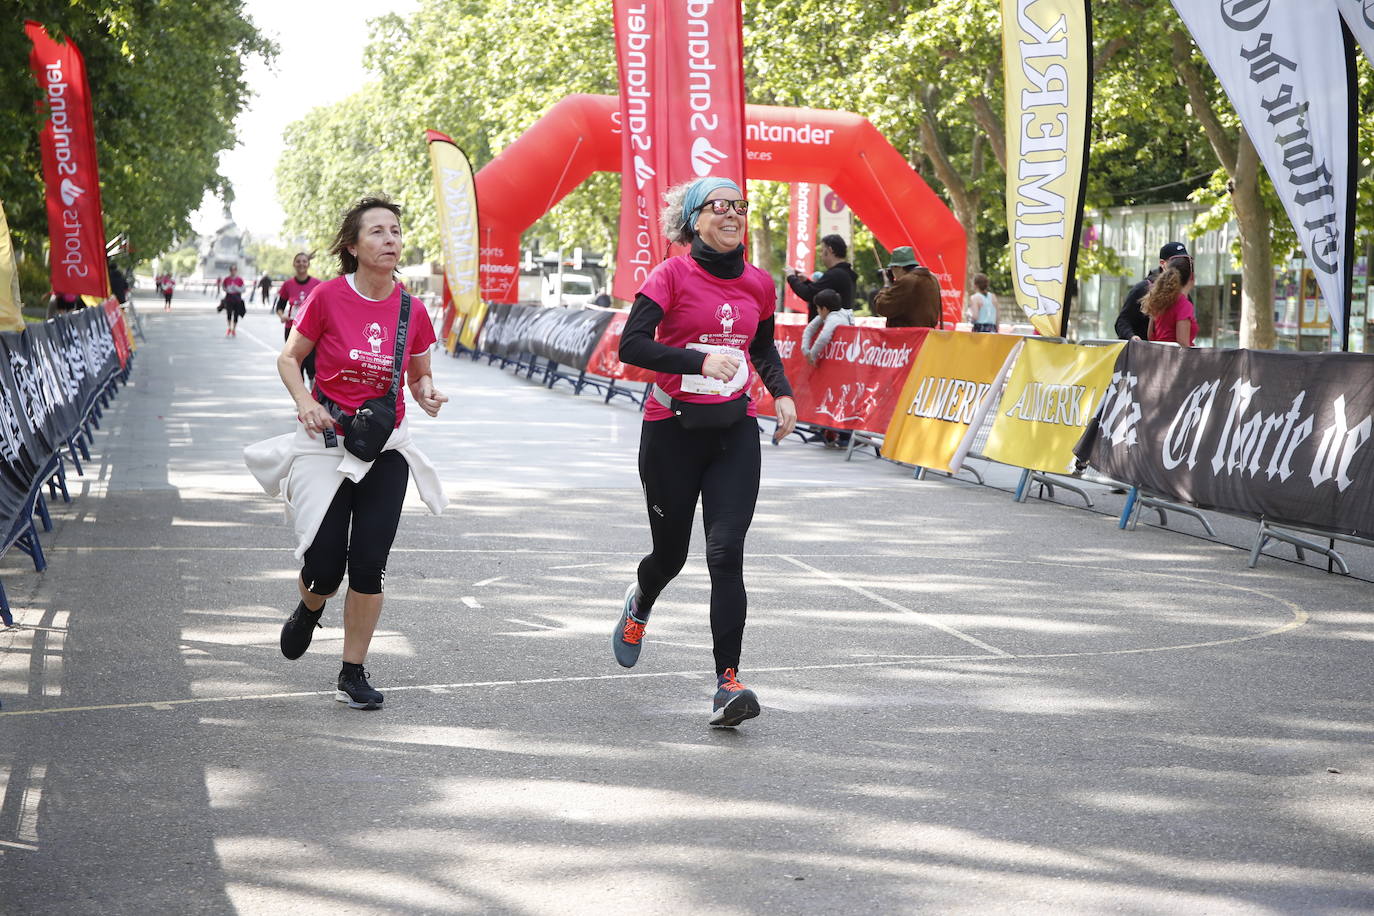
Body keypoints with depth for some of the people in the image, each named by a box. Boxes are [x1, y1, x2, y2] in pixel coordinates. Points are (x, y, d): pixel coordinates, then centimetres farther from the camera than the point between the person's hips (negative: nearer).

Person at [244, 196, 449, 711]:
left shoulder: (412, 311, -2)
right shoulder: (327, 297, -9)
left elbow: (419, 378, 11)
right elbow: (289, 359, 1)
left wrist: (427, 395, -11)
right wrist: (304, 401, -16)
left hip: (385, 448, 2)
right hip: (326, 439, -2)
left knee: (369, 564, -2)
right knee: (324, 568, -5)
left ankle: (353, 675, 12)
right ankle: (309, 610, 34)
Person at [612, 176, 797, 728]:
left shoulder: (758, 284, 6)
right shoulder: (673, 275, -8)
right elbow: (632, 345, -18)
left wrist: (782, 393, 7)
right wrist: (701, 360, -28)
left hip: (734, 429, 2)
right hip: (673, 429, -2)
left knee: (726, 554, -12)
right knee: (671, 552, 12)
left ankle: (727, 684, -14)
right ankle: (639, 602, 49)